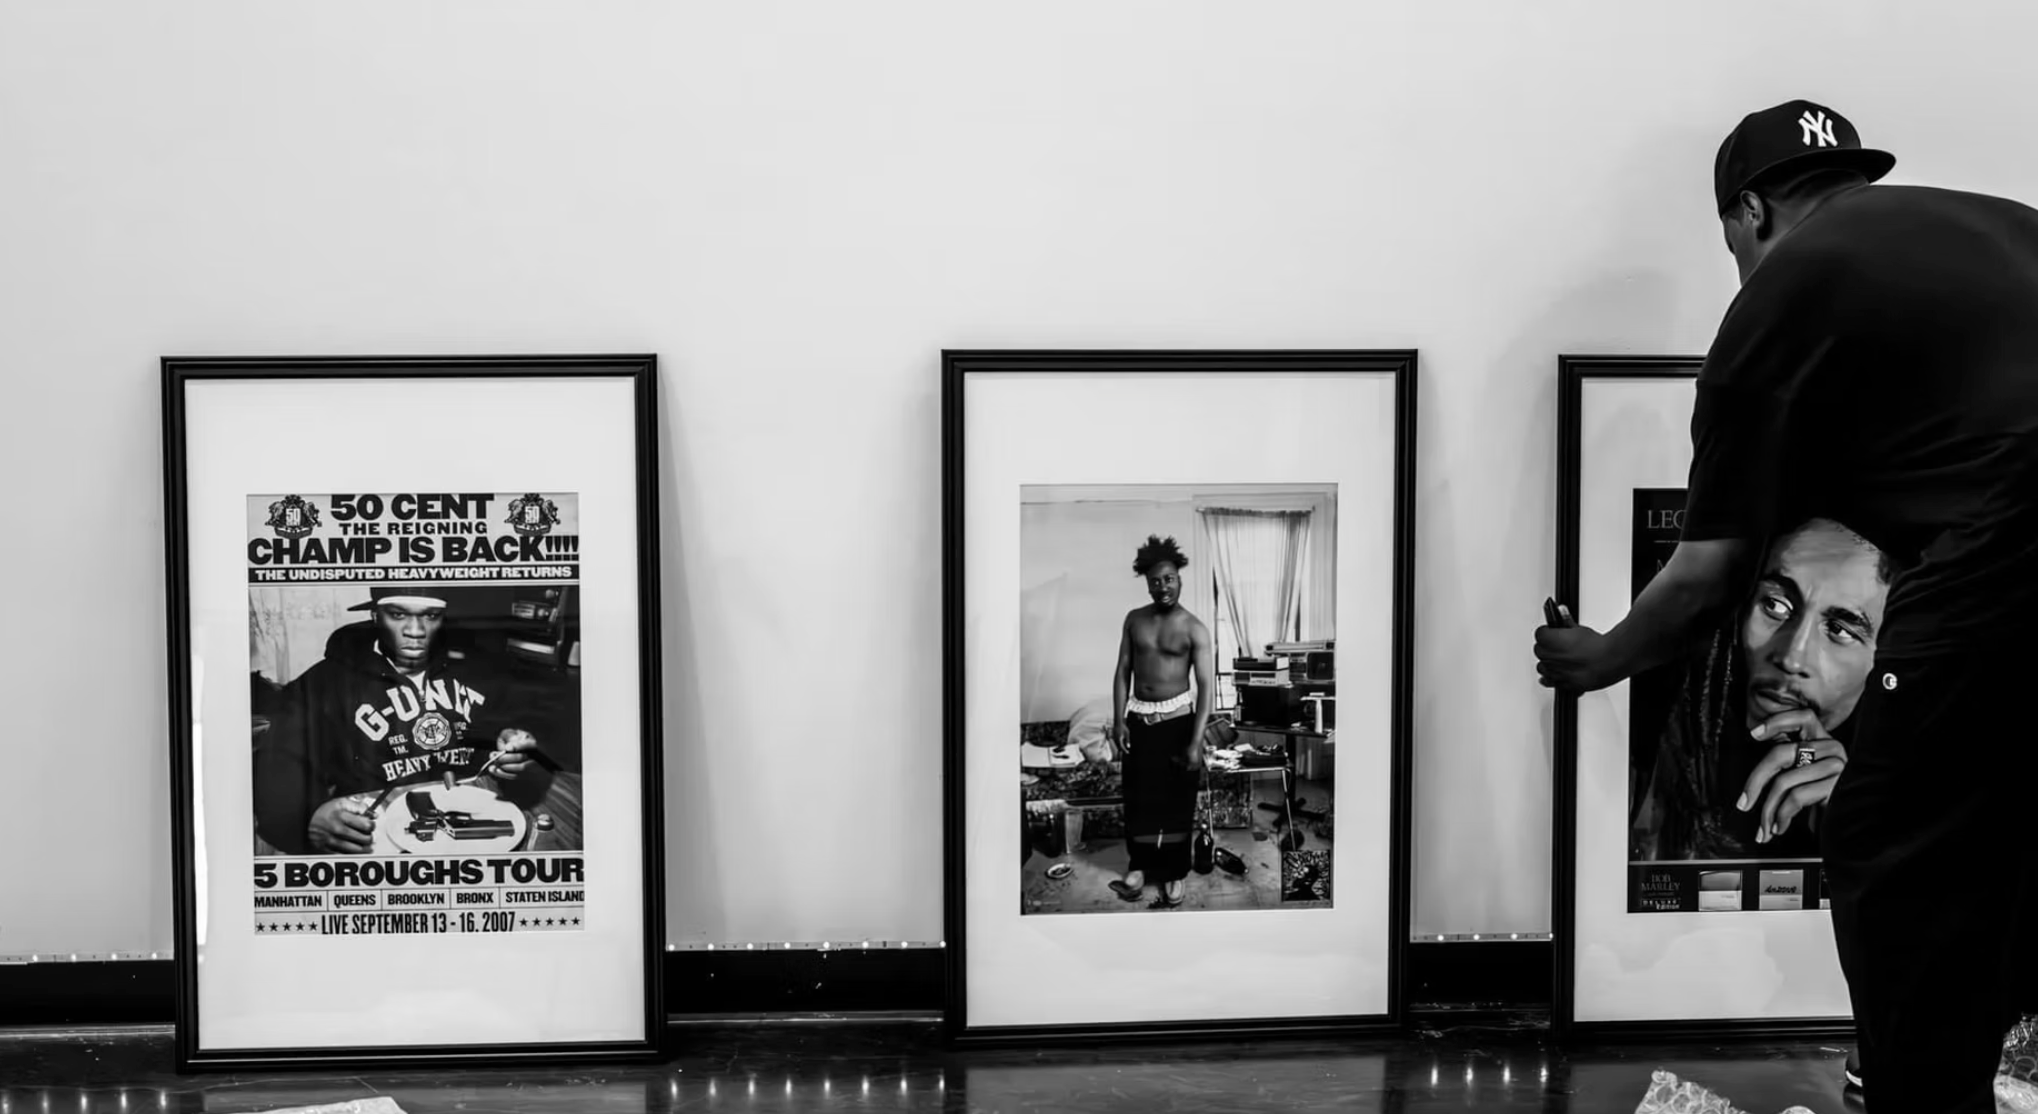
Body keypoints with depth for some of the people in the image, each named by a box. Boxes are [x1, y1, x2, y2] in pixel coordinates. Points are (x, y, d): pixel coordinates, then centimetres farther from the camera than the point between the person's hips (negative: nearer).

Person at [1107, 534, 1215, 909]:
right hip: (1139, 717, 3)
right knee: (1138, 796, 6)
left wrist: (1196, 740, -19)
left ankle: (1174, 874, 13)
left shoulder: (1194, 629, -10)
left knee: (1178, 800, 3)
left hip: (1177, 719, -3)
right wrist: (1118, 720, -3)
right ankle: (1138, 868, 17)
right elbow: (1122, 671, 6)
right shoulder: (1134, 620, 2)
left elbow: (1206, 686, -13)